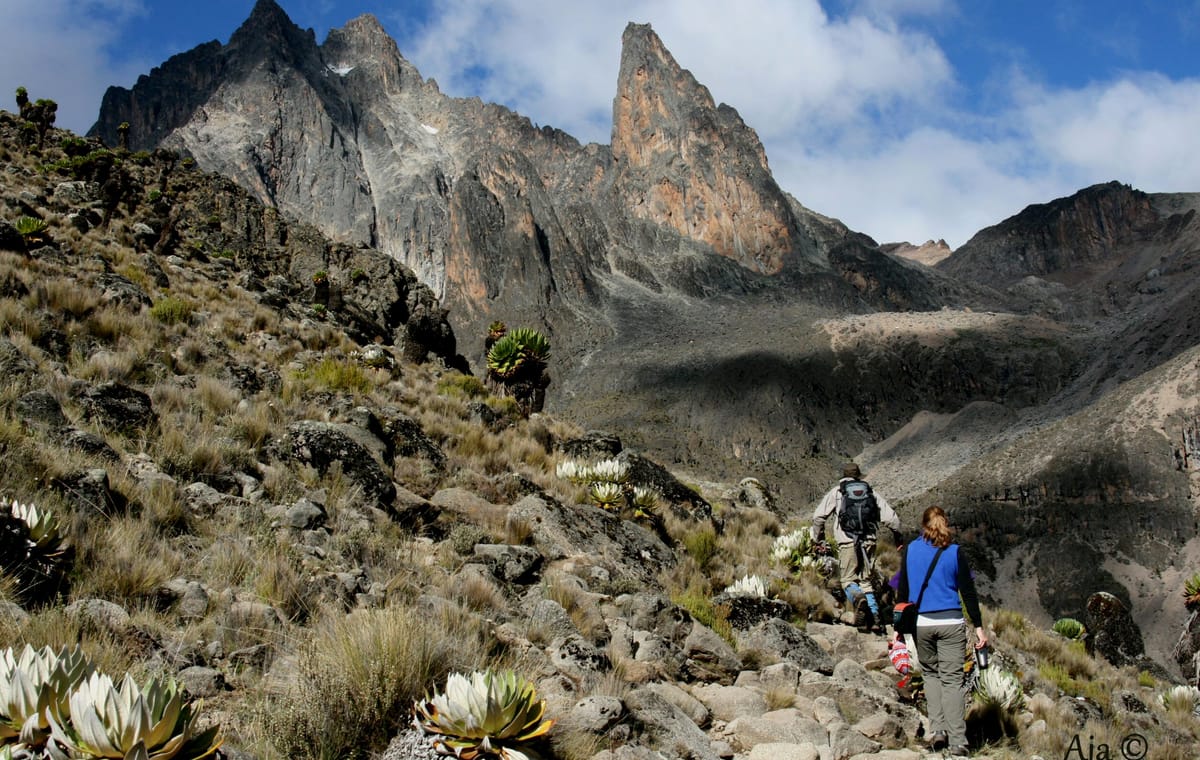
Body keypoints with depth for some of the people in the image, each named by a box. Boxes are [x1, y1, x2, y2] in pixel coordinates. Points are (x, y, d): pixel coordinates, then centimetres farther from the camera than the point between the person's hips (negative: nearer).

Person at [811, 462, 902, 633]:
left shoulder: (836, 492, 11)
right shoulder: (873, 493, 17)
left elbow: (819, 516, 4)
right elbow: (891, 518, 10)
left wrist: (818, 538, 18)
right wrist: (898, 536, 25)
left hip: (847, 542, -3)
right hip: (869, 542, 3)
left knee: (848, 579, 5)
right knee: (866, 580, 13)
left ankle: (858, 600, -28)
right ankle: (875, 617, -2)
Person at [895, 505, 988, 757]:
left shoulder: (911, 550, 3)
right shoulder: (954, 552, -1)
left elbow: (903, 591, 6)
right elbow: (968, 592, -2)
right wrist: (979, 627, 3)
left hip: (921, 623, 1)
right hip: (951, 623, -1)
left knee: (931, 673, 19)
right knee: (952, 680, 1)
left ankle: (938, 730, 9)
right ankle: (957, 743, -2)